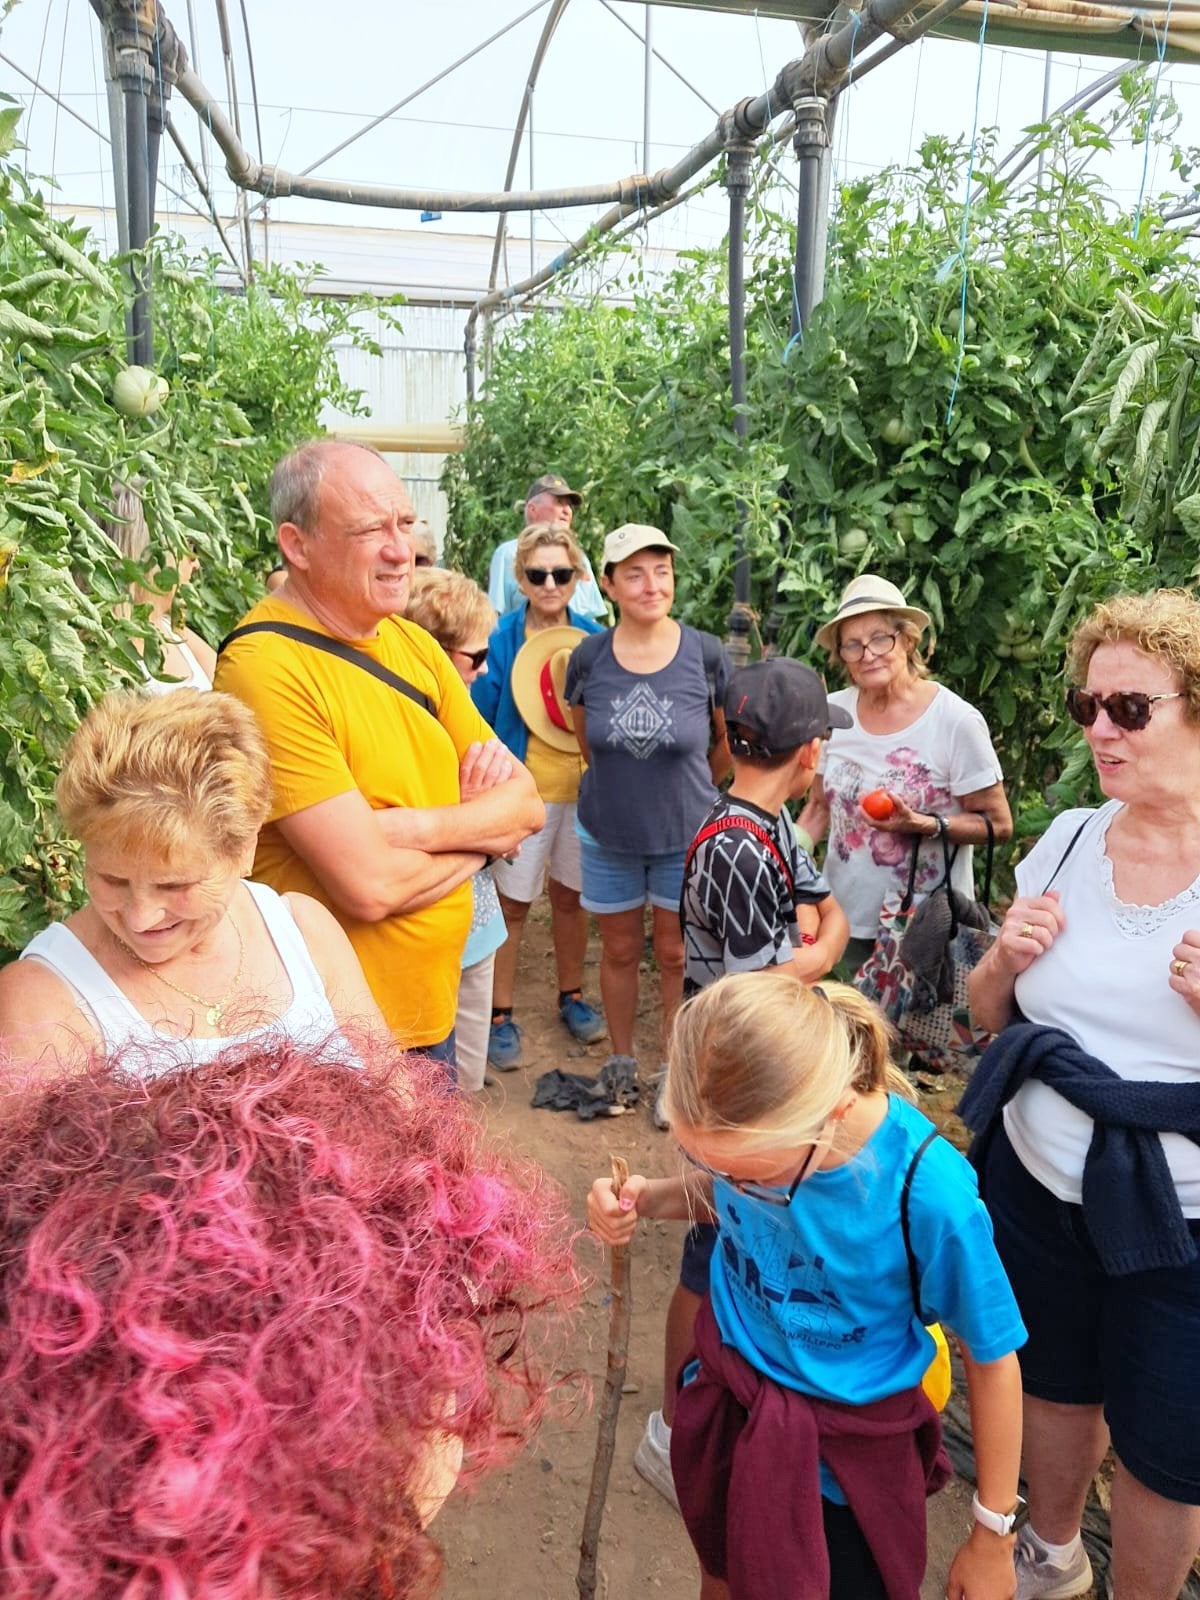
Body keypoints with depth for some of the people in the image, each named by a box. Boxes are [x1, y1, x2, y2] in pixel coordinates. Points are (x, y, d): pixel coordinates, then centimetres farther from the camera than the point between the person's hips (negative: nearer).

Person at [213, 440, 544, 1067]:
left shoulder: (415, 645, 4)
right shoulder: (267, 667, -21)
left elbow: (526, 801, 0)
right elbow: (369, 886, -26)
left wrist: (417, 828, -19)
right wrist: (482, 833, -8)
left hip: (435, 1011, 7)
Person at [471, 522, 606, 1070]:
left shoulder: (593, 637, 0)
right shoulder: (500, 638, -10)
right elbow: (479, 720, -8)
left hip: (583, 788, 3)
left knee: (570, 896, 16)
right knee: (513, 902, 6)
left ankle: (572, 995, 34)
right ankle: (501, 1014, 20)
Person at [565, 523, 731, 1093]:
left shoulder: (705, 654, -15)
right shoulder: (588, 657, -10)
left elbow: (730, 738, 1)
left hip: (685, 834, -1)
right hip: (608, 832, 2)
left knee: (676, 953, 12)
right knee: (620, 950, 16)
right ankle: (620, 1059, 35)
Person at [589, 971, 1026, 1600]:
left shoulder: (930, 1195, -35)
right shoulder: (746, 1125, -24)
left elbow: (992, 1360, -17)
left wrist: (993, 1535, -5)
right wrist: (645, 1198, -19)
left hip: (848, 1455, -4)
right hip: (728, 1403, 4)